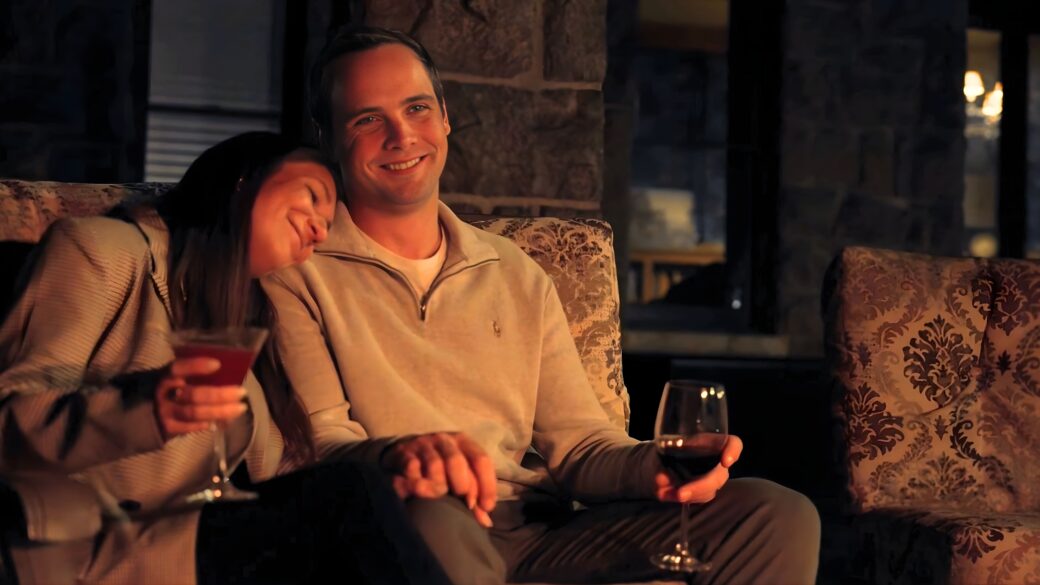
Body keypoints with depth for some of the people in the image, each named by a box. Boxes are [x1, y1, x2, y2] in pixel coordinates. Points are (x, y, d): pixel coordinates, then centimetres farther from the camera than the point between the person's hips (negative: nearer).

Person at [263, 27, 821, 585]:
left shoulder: (518, 277, 21)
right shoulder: (296, 272, 5)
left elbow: (576, 442, 16)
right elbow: (313, 440, -6)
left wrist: (656, 467, -7)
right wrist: (400, 454, -29)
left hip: (543, 538, 5)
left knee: (778, 516, -12)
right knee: (429, 518, -42)